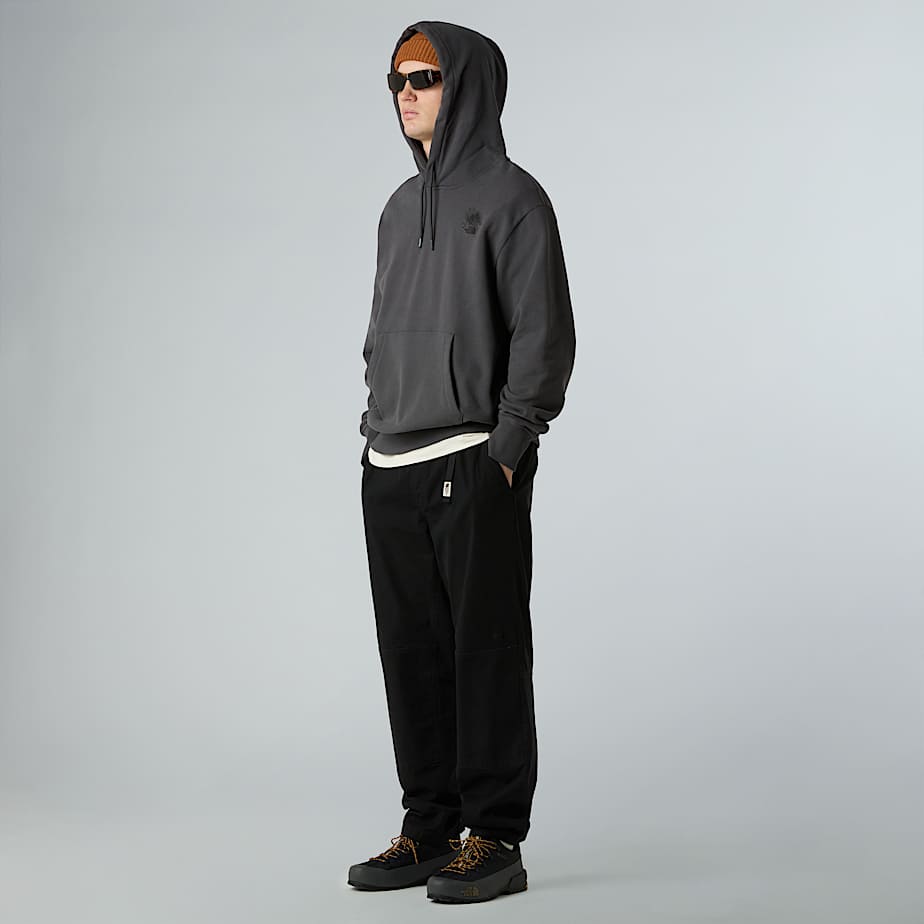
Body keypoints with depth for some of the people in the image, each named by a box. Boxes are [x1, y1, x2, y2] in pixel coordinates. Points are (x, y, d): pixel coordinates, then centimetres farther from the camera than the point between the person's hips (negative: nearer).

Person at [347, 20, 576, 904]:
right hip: (390, 470, 7)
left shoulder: (509, 196, -5)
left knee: (487, 654, -2)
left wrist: (505, 450, -14)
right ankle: (430, 830, 19)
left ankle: (495, 839, 5)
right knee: (413, 657, 10)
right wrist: (375, 432, 14)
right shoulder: (400, 208, 18)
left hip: (475, 469, -7)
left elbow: (545, 338, -10)